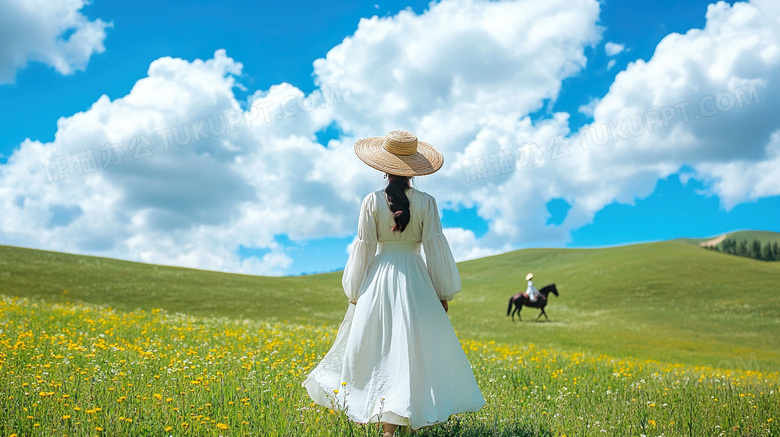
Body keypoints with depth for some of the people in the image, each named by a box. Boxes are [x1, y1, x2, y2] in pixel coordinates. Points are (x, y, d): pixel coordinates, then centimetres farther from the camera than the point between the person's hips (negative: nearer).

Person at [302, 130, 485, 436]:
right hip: (416, 280, 0)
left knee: (382, 347, 6)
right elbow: (435, 248, -3)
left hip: (379, 278, 0)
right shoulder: (426, 202, -3)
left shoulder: (372, 202, -4)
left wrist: (355, 293, 6)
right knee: (418, 347, 7)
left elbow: (364, 247, -2)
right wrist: (443, 293, 5)